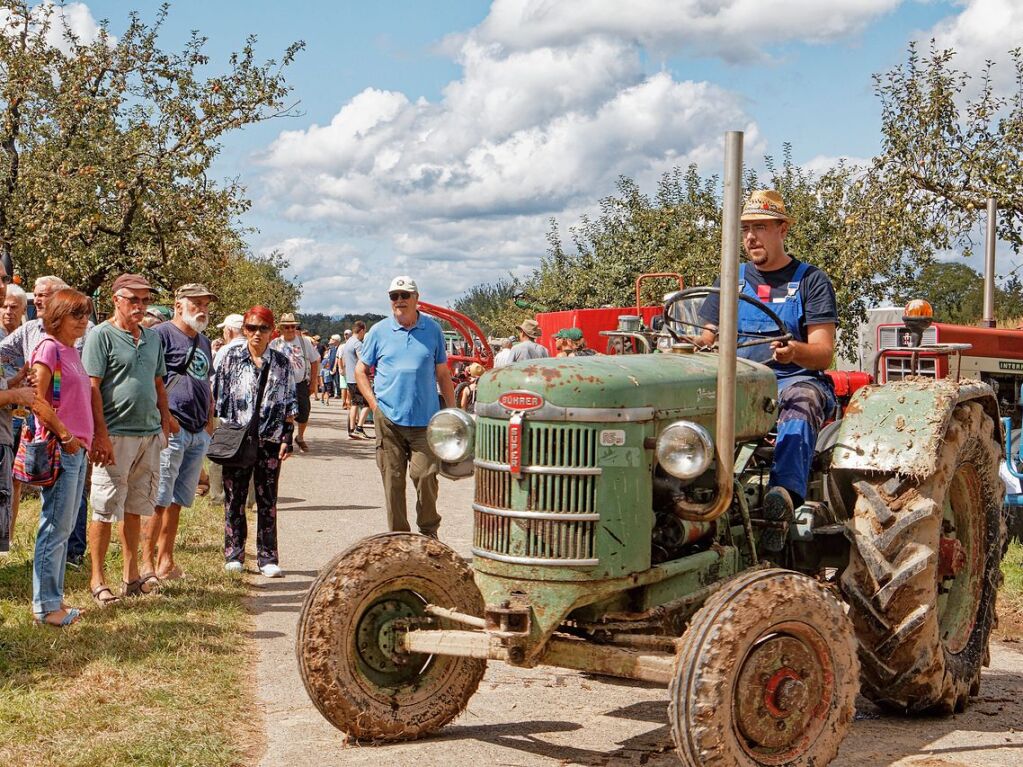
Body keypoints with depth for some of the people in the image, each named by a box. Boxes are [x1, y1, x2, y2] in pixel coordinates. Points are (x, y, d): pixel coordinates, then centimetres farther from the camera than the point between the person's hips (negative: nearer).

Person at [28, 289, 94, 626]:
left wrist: (86, 440, 10)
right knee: (55, 528, -5)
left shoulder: (72, 351, 17)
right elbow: (37, 400, -16)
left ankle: (53, 599, 19)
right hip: (59, 448, -9)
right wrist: (65, 437, -16)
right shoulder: (49, 348, -9)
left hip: (78, 449, 9)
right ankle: (45, 605, 1)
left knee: (63, 528, 12)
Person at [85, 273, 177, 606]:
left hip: (150, 434, 7)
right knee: (105, 510, -2)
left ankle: (131, 575, 20)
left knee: (134, 508, 13)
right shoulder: (101, 335, -6)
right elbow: (92, 388, -11)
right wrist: (101, 434, -16)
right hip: (116, 435, -6)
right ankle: (98, 580, 6)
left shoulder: (152, 337, 15)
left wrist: (165, 417, 14)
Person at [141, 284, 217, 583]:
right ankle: (147, 563, 0)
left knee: (177, 501, 12)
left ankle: (166, 561, 18)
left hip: (198, 433, 8)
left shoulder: (204, 342, 21)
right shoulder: (162, 334, -6)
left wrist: (209, 422, 19)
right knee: (159, 500, -6)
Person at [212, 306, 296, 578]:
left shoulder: (282, 363, 6)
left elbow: (289, 405, 7)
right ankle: (233, 555, 16)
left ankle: (267, 558, 9)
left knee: (267, 500, 3)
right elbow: (218, 397, 4)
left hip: (270, 438, 0)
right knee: (234, 498, 6)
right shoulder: (232, 357, 3)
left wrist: (287, 438, 0)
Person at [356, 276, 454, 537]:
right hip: (388, 420, 0)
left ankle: (428, 530, 13)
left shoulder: (433, 330, 8)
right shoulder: (379, 331, 6)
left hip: (425, 419, 0)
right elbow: (361, 370, 13)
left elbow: (443, 374, 13)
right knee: (393, 479, 3)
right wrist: (373, 403, 0)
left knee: (425, 474, -8)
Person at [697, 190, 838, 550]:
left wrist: (795, 351, -27)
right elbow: (705, 341, 15)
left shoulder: (811, 281, 7)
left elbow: (824, 354, -3)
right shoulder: (731, 280, 20)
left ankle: (785, 492, -62)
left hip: (793, 379, -3)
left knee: (801, 399, -40)